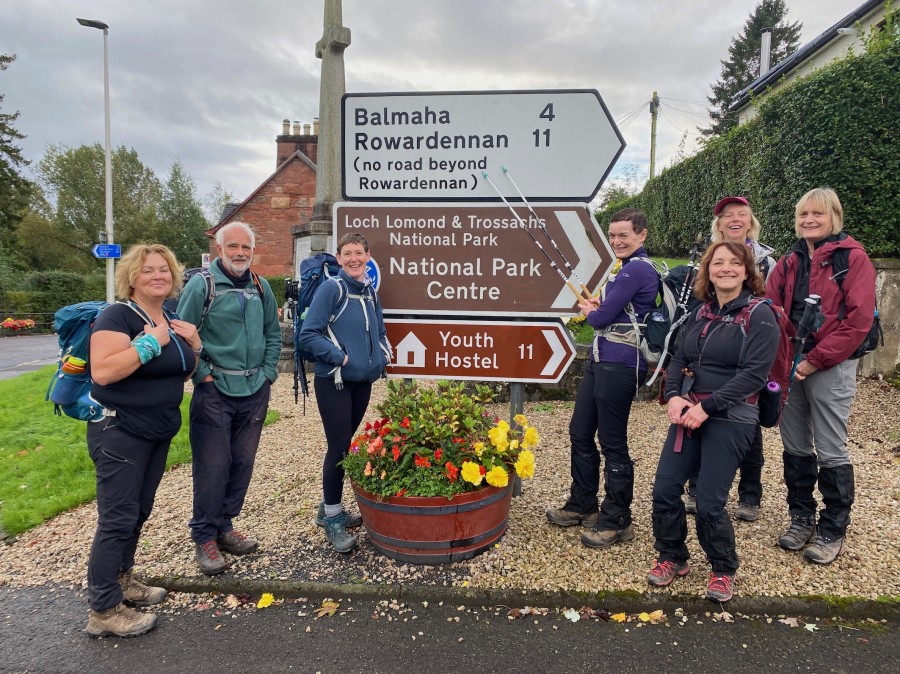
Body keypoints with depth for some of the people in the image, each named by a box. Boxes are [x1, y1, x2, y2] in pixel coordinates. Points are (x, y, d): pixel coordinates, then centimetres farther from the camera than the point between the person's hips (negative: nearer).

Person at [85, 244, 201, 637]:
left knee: (139, 513, 18)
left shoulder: (172, 321, 9)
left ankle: (121, 581, 35)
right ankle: (103, 612, 8)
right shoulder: (117, 316, -15)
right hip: (119, 433, -8)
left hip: (158, 434, 8)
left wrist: (194, 344, -1)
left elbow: (182, 371, 18)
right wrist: (151, 342, -25)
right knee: (117, 519, -4)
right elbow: (102, 371, -29)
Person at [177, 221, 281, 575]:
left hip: (255, 390, 5)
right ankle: (204, 536, 15)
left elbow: (273, 333, 17)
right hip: (215, 389, -5)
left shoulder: (261, 287, 9)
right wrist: (203, 374, -11)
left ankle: (225, 525, 27)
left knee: (243, 462, 12)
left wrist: (268, 372, 8)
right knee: (212, 465, -1)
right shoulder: (201, 284, -7)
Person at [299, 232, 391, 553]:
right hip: (334, 382, -6)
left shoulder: (369, 292, 9)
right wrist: (340, 357, -19)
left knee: (346, 444, 15)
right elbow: (308, 334, -15)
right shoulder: (331, 289, -11)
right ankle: (332, 519, 15)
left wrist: (385, 352, 3)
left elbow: (379, 331, 21)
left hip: (363, 381, 7)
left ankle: (330, 508, 31)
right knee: (339, 447, -2)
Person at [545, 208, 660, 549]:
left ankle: (616, 521, 14)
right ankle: (582, 505, 31)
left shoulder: (636, 269, -14)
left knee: (612, 443, -1)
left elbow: (602, 317, -16)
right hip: (600, 360, 11)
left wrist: (589, 310, 6)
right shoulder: (629, 267, 18)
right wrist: (597, 306, 5)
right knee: (580, 432, 16)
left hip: (620, 365, -11)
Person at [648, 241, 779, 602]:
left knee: (709, 503, -4)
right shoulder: (700, 314, 12)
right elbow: (679, 359, 10)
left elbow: (754, 374, -16)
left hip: (730, 420, -6)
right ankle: (672, 557, 26)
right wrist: (673, 396, -9)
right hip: (688, 414, 6)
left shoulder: (760, 316, -7)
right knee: (664, 489, 3)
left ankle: (723, 570, 23)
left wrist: (707, 406, -21)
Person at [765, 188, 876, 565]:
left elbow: (858, 320, -13)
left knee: (830, 452, 1)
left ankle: (833, 531, 17)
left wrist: (815, 360, -15)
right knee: (795, 448, 12)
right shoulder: (790, 262, 12)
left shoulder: (853, 258, -6)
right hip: (788, 365, 5)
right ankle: (801, 518, 27)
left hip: (830, 368, -5)